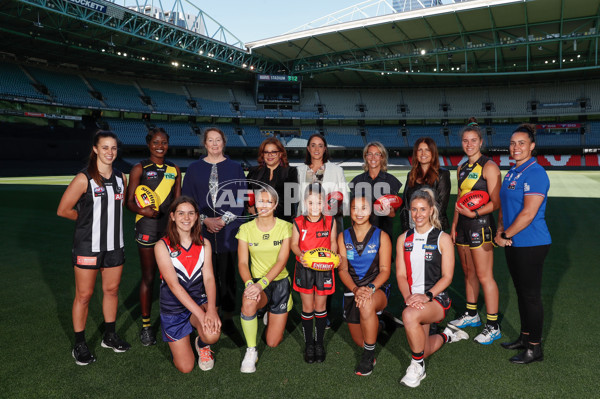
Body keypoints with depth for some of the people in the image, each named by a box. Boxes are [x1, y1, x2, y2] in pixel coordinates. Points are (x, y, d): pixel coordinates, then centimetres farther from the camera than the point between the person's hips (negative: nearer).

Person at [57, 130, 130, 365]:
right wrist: (88, 219, 2)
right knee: (84, 295, 3)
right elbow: (63, 210, -8)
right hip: (88, 246, -5)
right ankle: (79, 345, 18)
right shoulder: (84, 179, -11)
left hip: (114, 245, 5)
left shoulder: (121, 178, 6)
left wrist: (109, 217, 6)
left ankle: (110, 336, 30)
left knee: (112, 290, 13)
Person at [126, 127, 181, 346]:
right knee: (148, 277, 3)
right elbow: (129, 201, -2)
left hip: (170, 227, 3)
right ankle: (146, 325, 18)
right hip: (147, 228, -3)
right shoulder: (140, 169, 0)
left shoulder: (174, 169, 11)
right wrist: (142, 210, -22)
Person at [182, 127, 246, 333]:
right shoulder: (194, 169, 8)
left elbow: (240, 200, 2)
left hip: (229, 231, 0)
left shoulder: (235, 168, 6)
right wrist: (205, 220, -9)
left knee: (228, 275, 3)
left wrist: (223, 220, -10)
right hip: (203, 231, 1)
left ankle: (228, 316, 16)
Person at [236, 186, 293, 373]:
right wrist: (250, 283, -28)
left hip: (279, 282, 0)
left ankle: (273, 316, 39)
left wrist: (262, 283, -28)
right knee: (249, 302, -38)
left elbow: (281, 261, -15)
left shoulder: (285, 227, -7)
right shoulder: (246, 228, -4)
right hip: (256, 282, 0)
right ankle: (251, 351, -15)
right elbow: (242, 262, -9)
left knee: (273, 343, 3)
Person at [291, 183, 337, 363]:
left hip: (324, 268, 0)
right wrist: (300, 254, -20)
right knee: (307, 307, 8)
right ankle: (309, 344, 23)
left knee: (321, 306, 10)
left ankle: (319, 343, 26)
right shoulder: (298, 222, -5)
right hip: (304, 268, 0)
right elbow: (294, 244, 0)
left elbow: (333, 242, 6)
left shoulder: (330, 221, -3)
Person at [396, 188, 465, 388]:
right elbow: (400, 274, 4)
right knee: (423, 351, 4)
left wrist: (427, 296, -21)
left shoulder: (442, 239, -3)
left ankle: (417, 366, -12)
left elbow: (447, 277, -6)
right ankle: (446, 336, 38)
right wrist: (408, 297, -14)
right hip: (413, 298, 5)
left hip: (437, 297, -4)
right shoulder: (403, 239, 8)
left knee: (409, 315, -35)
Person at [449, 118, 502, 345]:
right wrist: (454, 224, 14)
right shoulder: (461, 169, 15)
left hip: (481, 225, -7)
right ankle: (471, 315, 30)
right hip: (463, 225, 7)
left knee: (484, 276, -5)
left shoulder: (488, 167, -8)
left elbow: (495, 203, -12)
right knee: (468, 272, 15)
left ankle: (493, 326, 5)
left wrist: (474, 213, -23)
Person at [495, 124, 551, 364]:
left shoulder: (535, 173, -16)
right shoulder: (512, 173, 12)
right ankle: (525, 337, 32)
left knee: (531, 295, 1)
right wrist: (500, 231, 2)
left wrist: (506, 235, -14)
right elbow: (504, 206, 17)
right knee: (521, 292, 18)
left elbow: (528, 213, -22)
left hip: (531, 244, -9)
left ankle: (535, 348, 14)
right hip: (513, 244, 9)